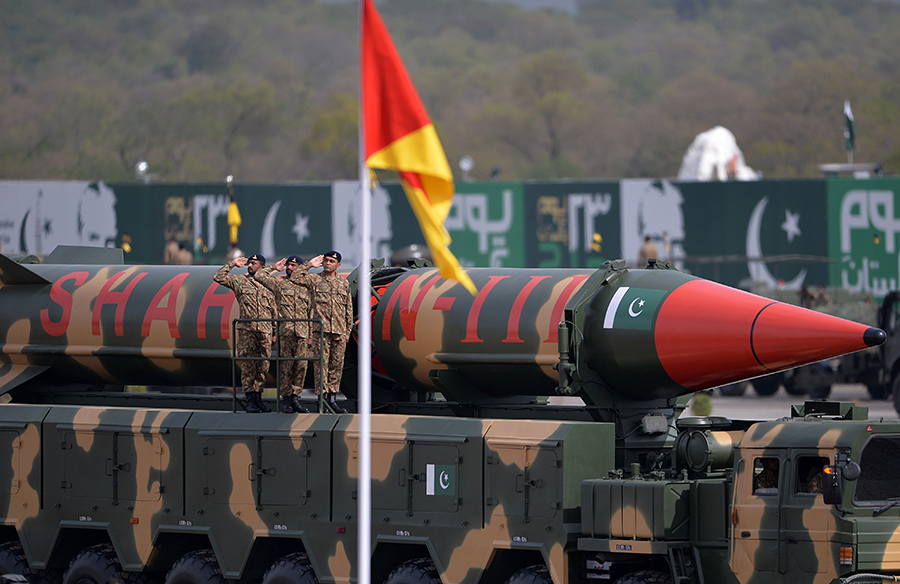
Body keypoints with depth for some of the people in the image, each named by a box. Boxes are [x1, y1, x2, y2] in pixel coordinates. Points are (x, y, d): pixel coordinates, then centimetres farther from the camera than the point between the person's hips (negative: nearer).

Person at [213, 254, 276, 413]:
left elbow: (274, 312, 16)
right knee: (247, 365, -5)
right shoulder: (240, 281, 9)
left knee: (263, 366, 3)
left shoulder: (268, 285, 13)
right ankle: (250, 400, -4)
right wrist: (232, 264, 2)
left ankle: (258, 398, 10)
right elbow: (218, 277, 1)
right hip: (246, 330, -2)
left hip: (265, 332, 2)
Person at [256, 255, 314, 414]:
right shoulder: (279, 283, 11)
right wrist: (274, 268, 10)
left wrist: (310, 335, 13)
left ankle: (295, 398, 6)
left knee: (301, 365, 0)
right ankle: (286, 399, -1)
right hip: (284, 332, -2)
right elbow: (259, 275, 3)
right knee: (285, 366, -4)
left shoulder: (306, 287, 16)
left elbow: (310, 313, 17)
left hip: (302, 333, 2)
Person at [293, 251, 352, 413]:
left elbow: (349, 309, 17)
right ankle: (322, 398, -5)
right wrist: (310, 265, -3)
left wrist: (348, 331, 12)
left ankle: (332, 398, 10)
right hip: (321, 330, -3)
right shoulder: (314, 279, 5)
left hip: (339, 331, 3)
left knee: (336, 365, 4)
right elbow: (294, 278, -11)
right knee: (321, 365, -6)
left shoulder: (344, 283, 14)